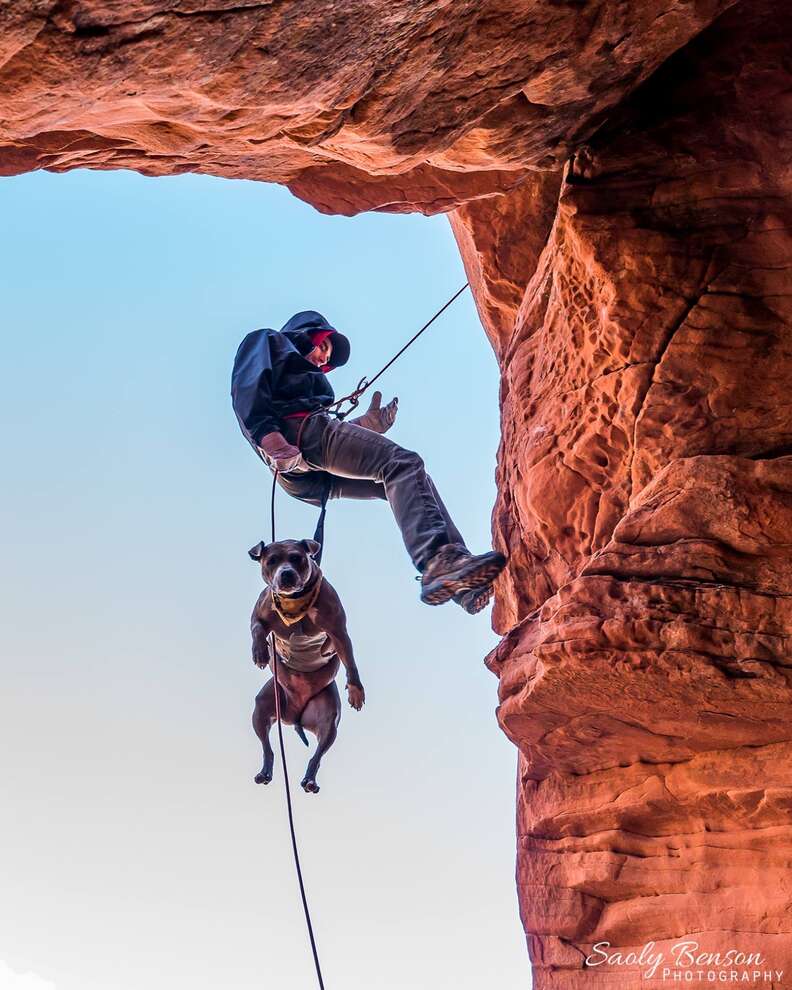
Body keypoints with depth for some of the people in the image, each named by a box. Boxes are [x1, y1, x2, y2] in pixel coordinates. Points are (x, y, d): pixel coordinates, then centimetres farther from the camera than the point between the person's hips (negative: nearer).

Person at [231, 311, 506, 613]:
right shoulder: (266, 342, 20)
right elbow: (249, 386, -4)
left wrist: (367, 425, 24)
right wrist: (268, 434, -21)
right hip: (300, 429, -9)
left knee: (410, 482, 3)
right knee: (403, 463, -21)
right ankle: (438, 561, -44)